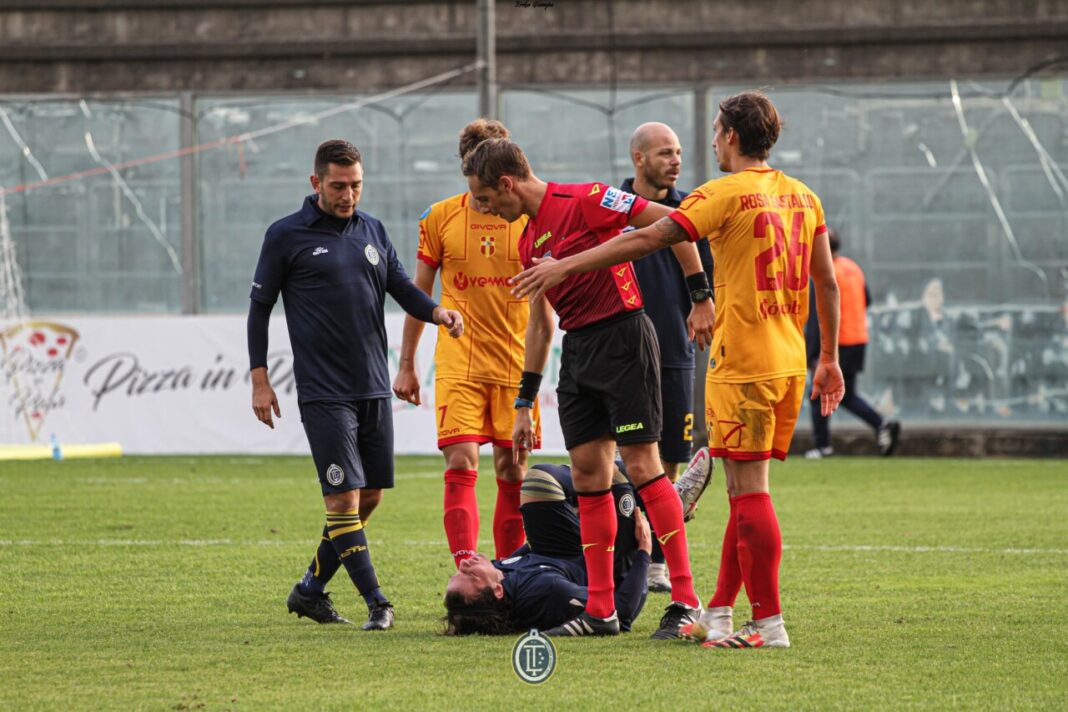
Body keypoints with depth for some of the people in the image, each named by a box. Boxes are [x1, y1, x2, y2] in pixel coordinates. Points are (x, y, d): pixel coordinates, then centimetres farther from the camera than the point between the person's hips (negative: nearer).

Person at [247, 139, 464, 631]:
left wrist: (436, 312, -9)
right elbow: (260, 307, 2)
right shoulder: (286, 236, -2)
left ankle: (310, 590, 21)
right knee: (343, 497, -12)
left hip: (373, 388, 6)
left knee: (369, 497, 8)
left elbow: (401, 286, 14)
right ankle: (376, 603, -11)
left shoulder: (372, 231, 12)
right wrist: (260, 380, -2)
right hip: (323, 393, -6)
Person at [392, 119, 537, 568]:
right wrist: (406, 365, 9)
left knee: (513, 472, 4)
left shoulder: (530, 218, 2)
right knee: (461, 466, -12)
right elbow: (419, 294, 11)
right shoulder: (440, 218, 4)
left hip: (516, 363, 1)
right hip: (458, 363, -1)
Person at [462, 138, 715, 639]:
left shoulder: (583, 202, -10)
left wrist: (700, 298, -14)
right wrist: (524, 403, 23)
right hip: (578, 349, 8)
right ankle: (600, 610, 9)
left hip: (623, 338, -8)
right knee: (586, 472, 5)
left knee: (641, 465, -11)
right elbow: (539, 325, 24)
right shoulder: (529, 241, 16)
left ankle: (685, 600, -8)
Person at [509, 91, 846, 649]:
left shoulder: (728, 193, -10)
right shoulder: (802, 196, 12)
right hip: (789, 363, 8)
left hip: (743, 364, -8)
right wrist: (829, 359, 23)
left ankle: (768, 623, -6)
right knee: (745, 489, 13)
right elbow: (826, 281, 15)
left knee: (749, 491, -5)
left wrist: (565, 266, -11)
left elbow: (647, 239, -14)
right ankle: (719, 614, 18)